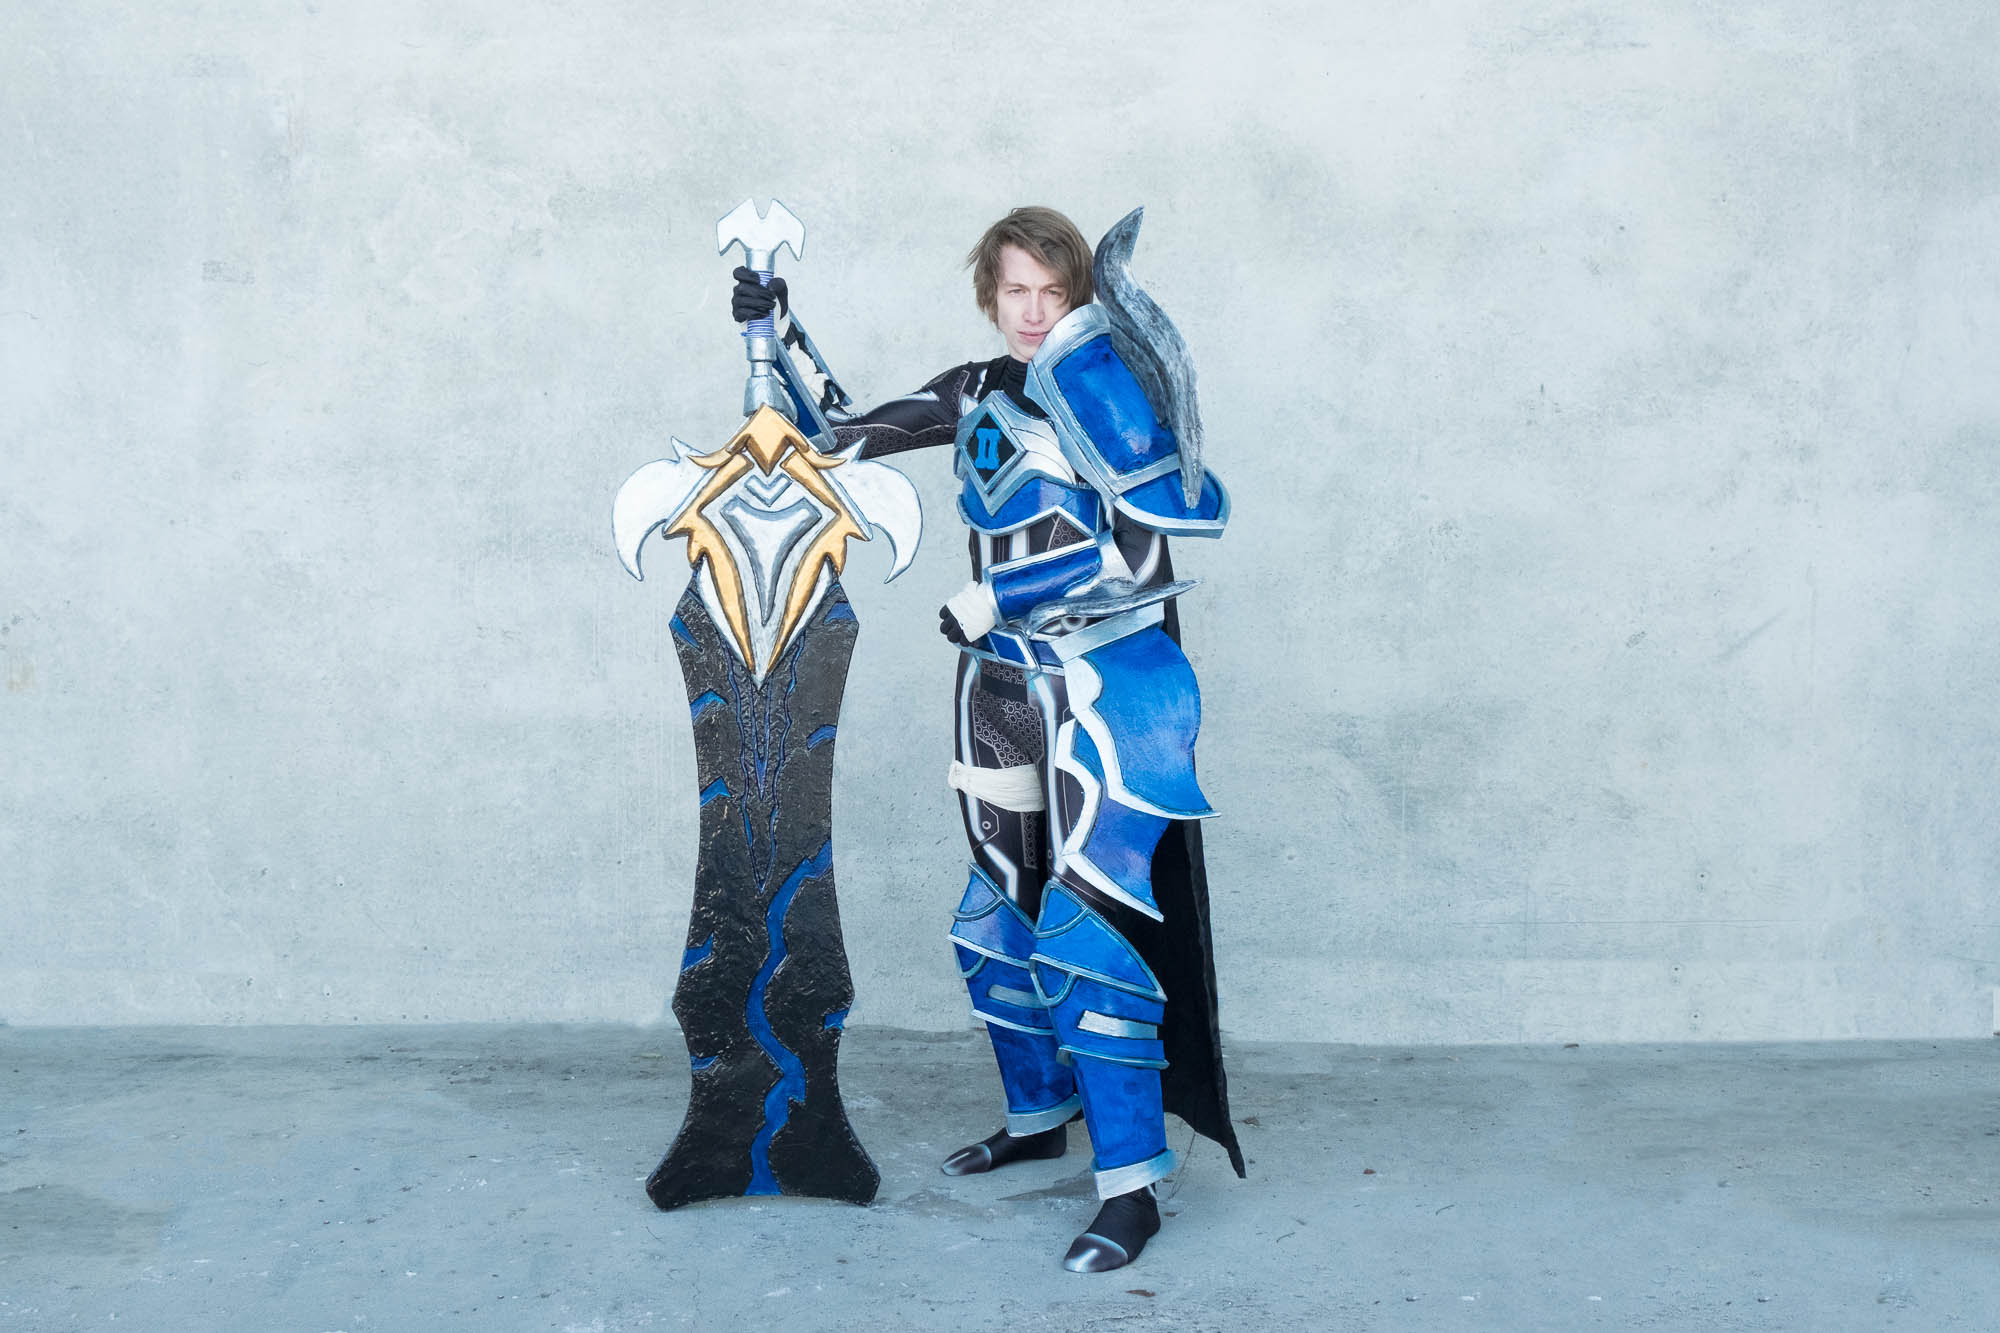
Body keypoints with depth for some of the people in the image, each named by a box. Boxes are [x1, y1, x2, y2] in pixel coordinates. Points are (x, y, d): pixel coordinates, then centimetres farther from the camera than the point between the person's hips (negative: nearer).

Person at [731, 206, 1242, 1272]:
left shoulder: (1108, 386, -8)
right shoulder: (977, 395, 10)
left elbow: (1136, 556, -16)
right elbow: (843, 430, 17)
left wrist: (991, 602, -16)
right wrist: (779, 332, 8)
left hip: (1106, 686, -7)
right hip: (1006, 689, 7)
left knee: (1085, 930, -14)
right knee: (999, 918, 15)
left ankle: (1131, 1185, -8)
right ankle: (1038, 1115, 35)